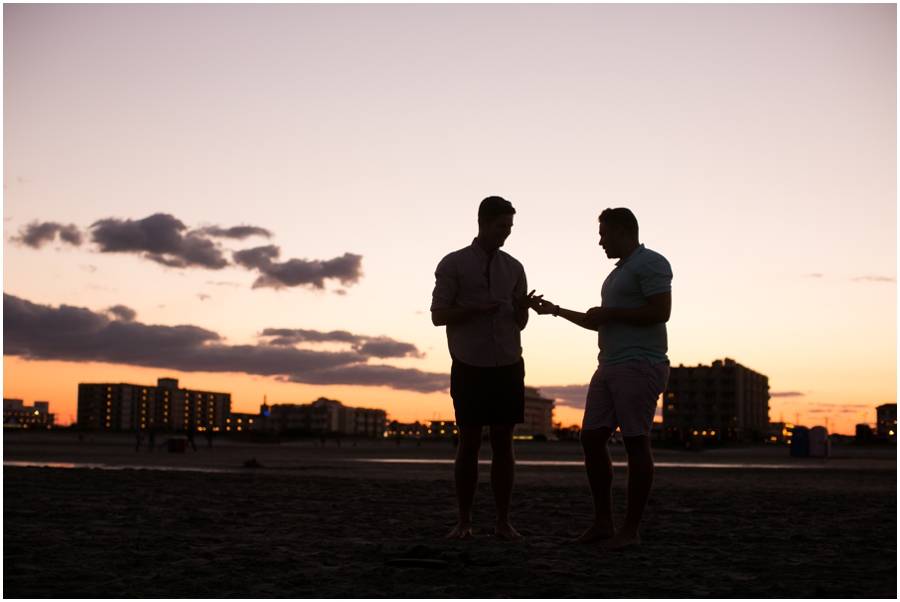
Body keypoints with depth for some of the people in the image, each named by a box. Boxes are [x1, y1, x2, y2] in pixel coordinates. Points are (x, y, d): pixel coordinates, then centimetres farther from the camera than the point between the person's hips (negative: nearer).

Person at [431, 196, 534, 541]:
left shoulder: (514, 267, 9)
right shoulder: (453, 264, -1)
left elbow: (520, 324, 12)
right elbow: (438, 316, -4)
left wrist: (523, 307, -12)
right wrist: (475, 309, -20)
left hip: (508, 367, 3)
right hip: (469, 367, -3)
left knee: (503, 445, 1)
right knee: (468, 444, -1)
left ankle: (503, 523, 5)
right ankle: (464, 523, 6)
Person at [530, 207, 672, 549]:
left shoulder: (650, 263, -6)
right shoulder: (618, 272, 24)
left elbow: (660, 312, -19)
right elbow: (600, 325, 31)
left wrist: (610, 313, -11)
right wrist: (555, 310, 31)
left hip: (640, 365, -10)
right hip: (609, 366, 10)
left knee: (635, 443, -8)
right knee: (591, 439, 4)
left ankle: (631, 530, -5)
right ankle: (602, 523, 10)